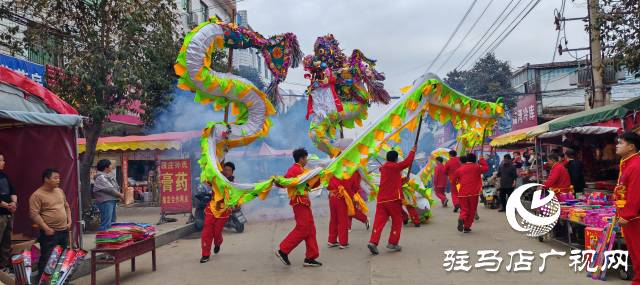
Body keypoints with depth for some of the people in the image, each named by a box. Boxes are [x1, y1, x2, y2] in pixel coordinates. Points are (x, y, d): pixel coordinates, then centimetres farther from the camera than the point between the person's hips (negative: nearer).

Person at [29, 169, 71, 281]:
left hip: (64, 231, 7)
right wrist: (46, 228, -19)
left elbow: (67, 207, 19)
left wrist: (69, 222, 9)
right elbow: (34, 214, -16)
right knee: (46, 260, -1)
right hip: (50, 233, -7)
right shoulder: (37, 195, -11)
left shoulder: (59, 191, 11)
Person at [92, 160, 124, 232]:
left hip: (112, 201, 11)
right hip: (106, 202, -11)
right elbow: (109, 189, -17)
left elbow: (115, 187, 20)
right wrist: (120, 195, -6)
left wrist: (119, 195, 3)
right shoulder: (100, 177, -11)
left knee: (112, 222, 15)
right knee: (106, 223, -12)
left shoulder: (107, 176, 20)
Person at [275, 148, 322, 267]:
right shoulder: (294, 170, -9)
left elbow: (310, 185, 23)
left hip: (305, 202, 10)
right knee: (302, 230, -10)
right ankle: (283, 251, -1)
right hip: (299, 202, -10)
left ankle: (310, 258, 12)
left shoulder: (302, 170, 21)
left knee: (311, 230, 8)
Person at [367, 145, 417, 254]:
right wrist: (412, 151, 4)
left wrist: (403, 180, 18)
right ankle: (393, 243, 11)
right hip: (393, 200, -6)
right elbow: (407, 162, -9)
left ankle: (373, 242, -12)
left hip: (381, 200, 6)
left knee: (379, 221, 1)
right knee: (397, 221, 9)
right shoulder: (394, 167, -9)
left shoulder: (383, 168, 15)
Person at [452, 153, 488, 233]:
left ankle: (461, 218, -27)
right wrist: (482, 159, 30)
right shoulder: (477, 168, 3)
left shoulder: (460, 169, 9)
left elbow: (454, 180, 16)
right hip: (473, 193, -2)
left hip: (462, 193, 2)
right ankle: (467, 227, 9)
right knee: (472, 211, 10)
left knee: (464, 210, 6)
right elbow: (486, 167, 20)